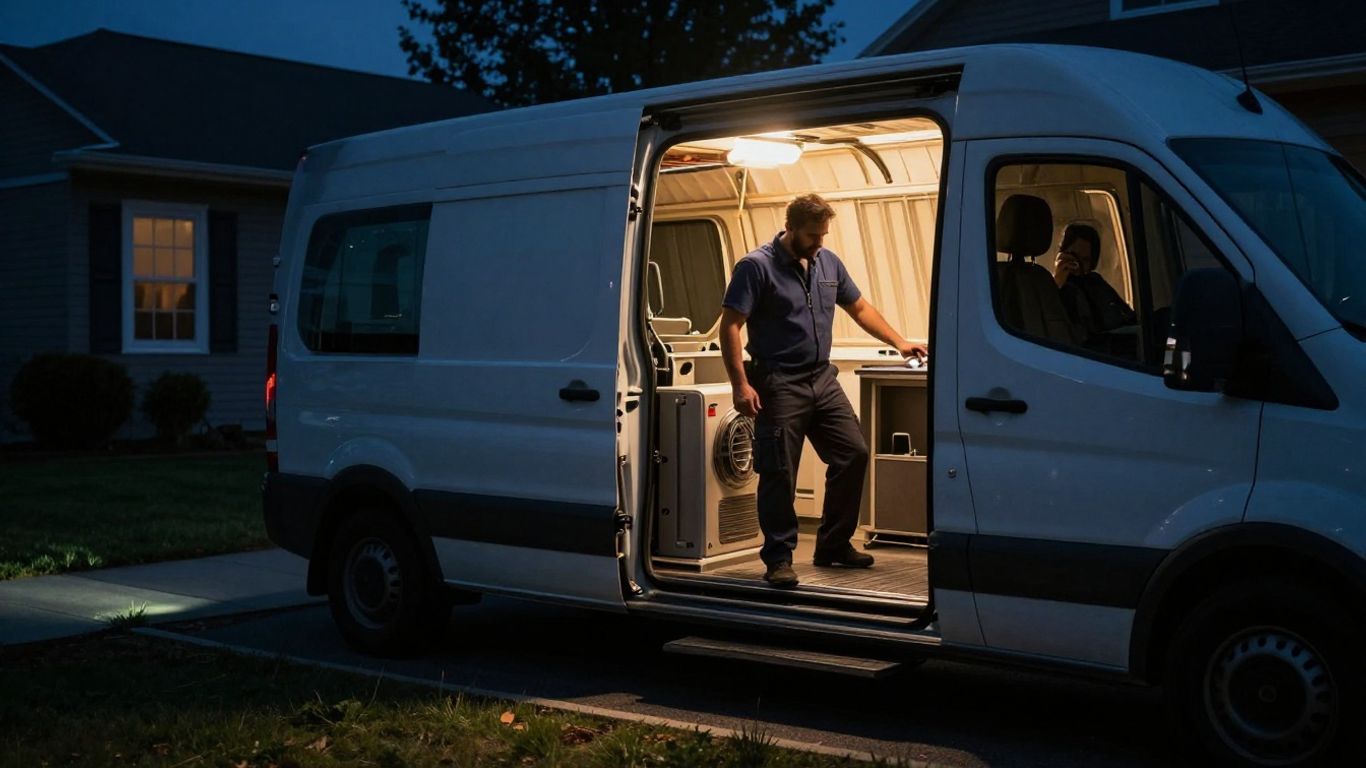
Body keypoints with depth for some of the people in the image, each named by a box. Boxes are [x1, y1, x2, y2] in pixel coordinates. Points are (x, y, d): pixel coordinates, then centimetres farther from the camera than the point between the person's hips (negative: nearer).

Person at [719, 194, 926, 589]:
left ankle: (833, 544, 21)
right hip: (779, 385, -6)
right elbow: (730, 325, -12)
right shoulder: (756, 267, -8)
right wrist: (740, 384, -19)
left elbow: (860, 308, 22)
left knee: (853, 455, 7)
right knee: (779, 474, -3)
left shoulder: (829, 263, 11)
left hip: (823, 380, 7)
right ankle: (778, 558, 9)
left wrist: (899, 343, 13)